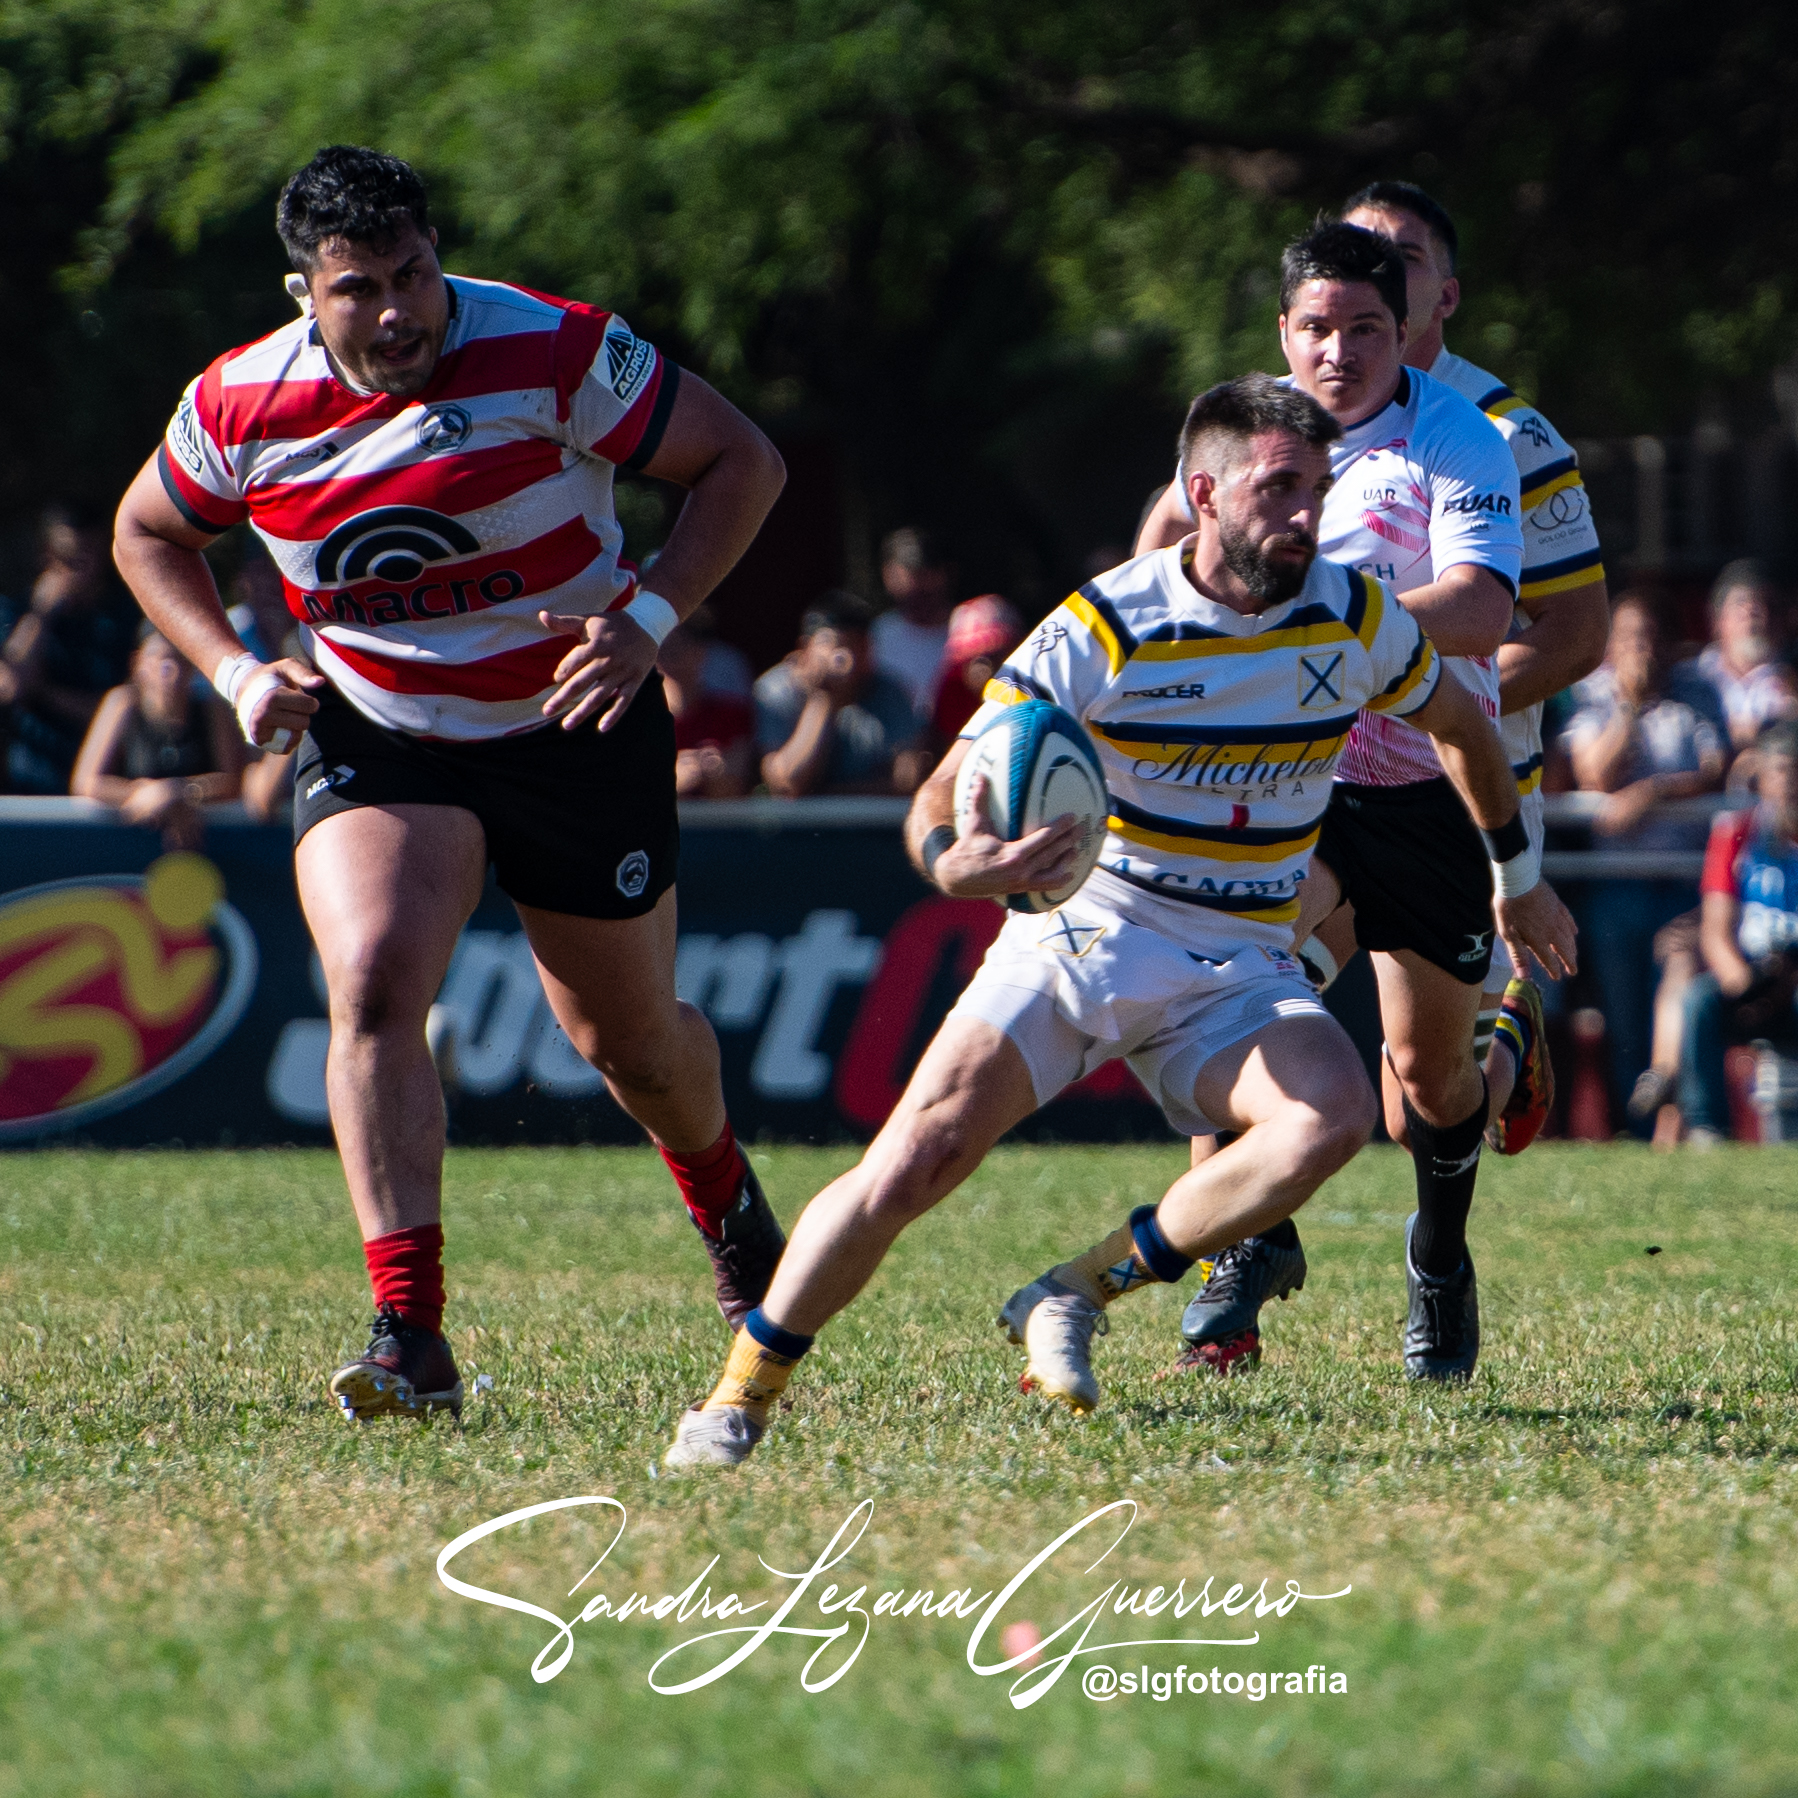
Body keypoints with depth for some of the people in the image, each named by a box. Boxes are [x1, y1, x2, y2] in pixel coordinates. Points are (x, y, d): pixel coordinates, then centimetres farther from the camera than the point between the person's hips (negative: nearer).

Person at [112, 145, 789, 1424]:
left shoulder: (555, 354, -20)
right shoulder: (241, 406, -12)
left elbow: (742, 462, -12)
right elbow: (148, 534, 9)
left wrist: (649, 620, -24)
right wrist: (234, 671, -7)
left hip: (575, 732, -1)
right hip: (374, 737, 1)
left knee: (629, 1039, 13)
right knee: (372, 984, -25)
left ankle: (723, 1195, 49)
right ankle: (410, 1332, -28)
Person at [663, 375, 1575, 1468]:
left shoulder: (1354, 617, -3)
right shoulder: (1102, 631, -13)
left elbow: (1462, 723, 19)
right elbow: (942, 798, -12)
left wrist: (1518, 879, 27)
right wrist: (956, 862, -36)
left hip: (1240, 969, 2)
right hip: (1081, 935, -2)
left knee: (1332, 1118, -30)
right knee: (911, 1165, -18)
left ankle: (1080, 1294, -13)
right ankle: (741, 1396, 0)